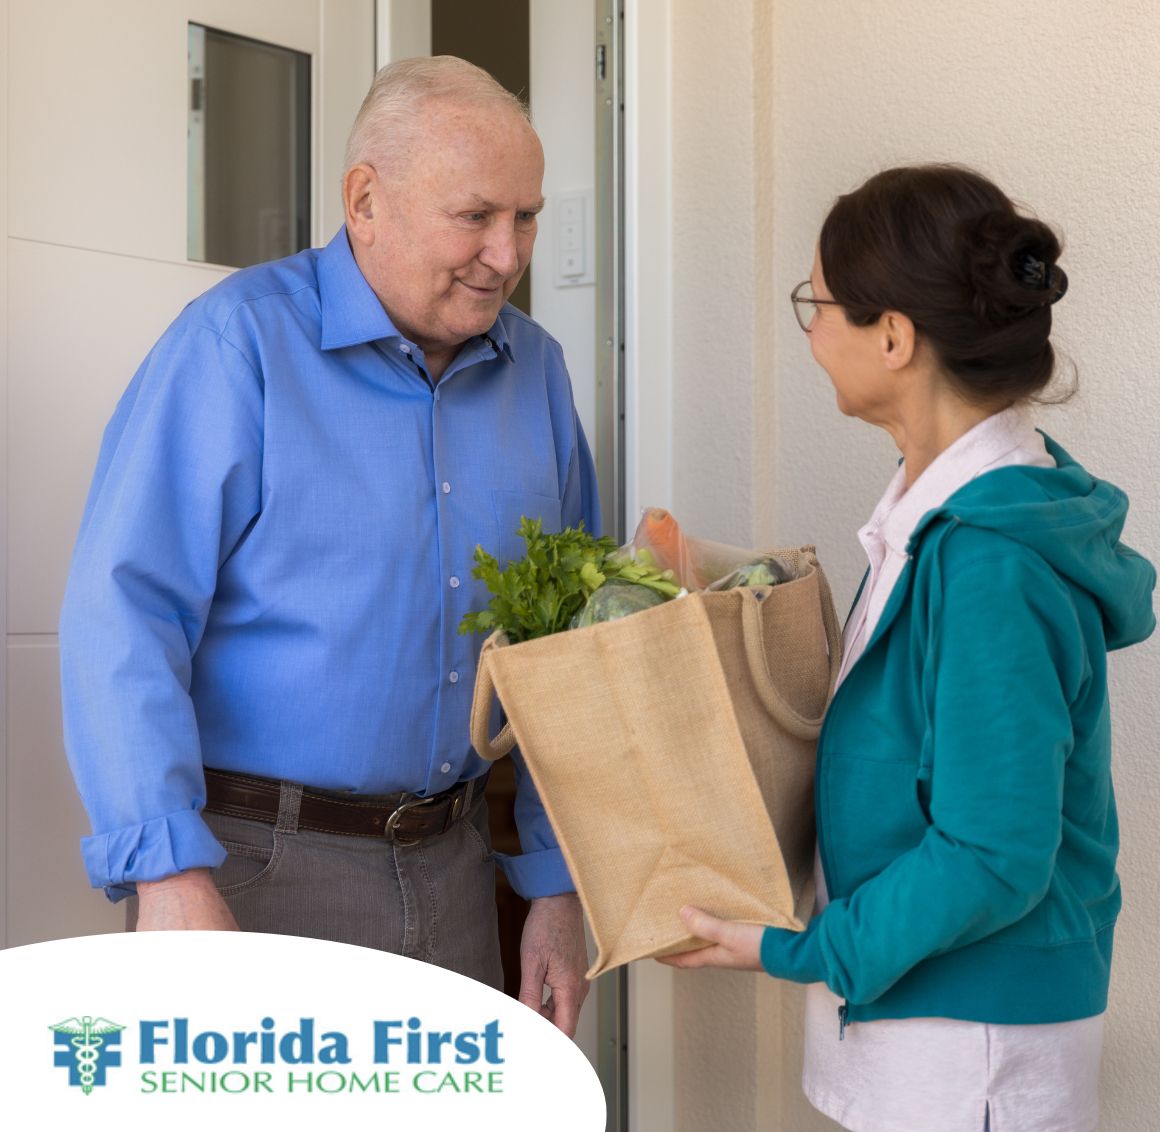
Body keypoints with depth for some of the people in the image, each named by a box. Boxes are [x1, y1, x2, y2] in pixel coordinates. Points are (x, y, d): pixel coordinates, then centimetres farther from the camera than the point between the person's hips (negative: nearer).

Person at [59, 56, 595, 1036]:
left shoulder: (535, 371, 7)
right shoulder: (239, 342, -11)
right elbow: (123, 615, -17)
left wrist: (558, 883, 9)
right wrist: (170, 873, -25)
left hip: (451, 866, 6)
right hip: (252, 867, -5)